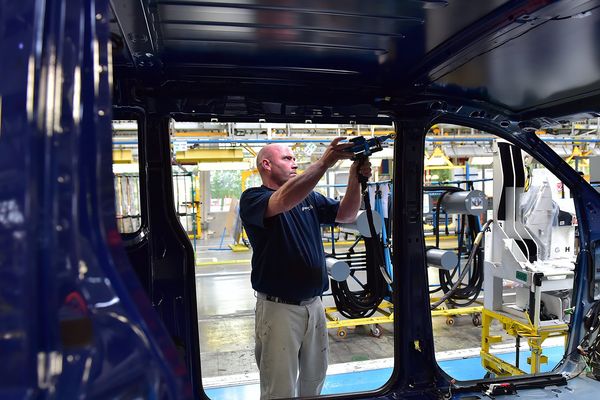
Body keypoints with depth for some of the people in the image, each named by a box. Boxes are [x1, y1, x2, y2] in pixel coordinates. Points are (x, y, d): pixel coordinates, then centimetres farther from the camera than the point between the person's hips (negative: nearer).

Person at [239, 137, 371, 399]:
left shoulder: (310, 197, 11)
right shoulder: (252, 199, -9)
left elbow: (346, 214, 2)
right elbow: (285, 200, -30)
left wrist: (355, 177, -14)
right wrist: (324, 162, -33)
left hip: (314, 304, 6)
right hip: (279, 308, -6)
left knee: (315, 378, 21)